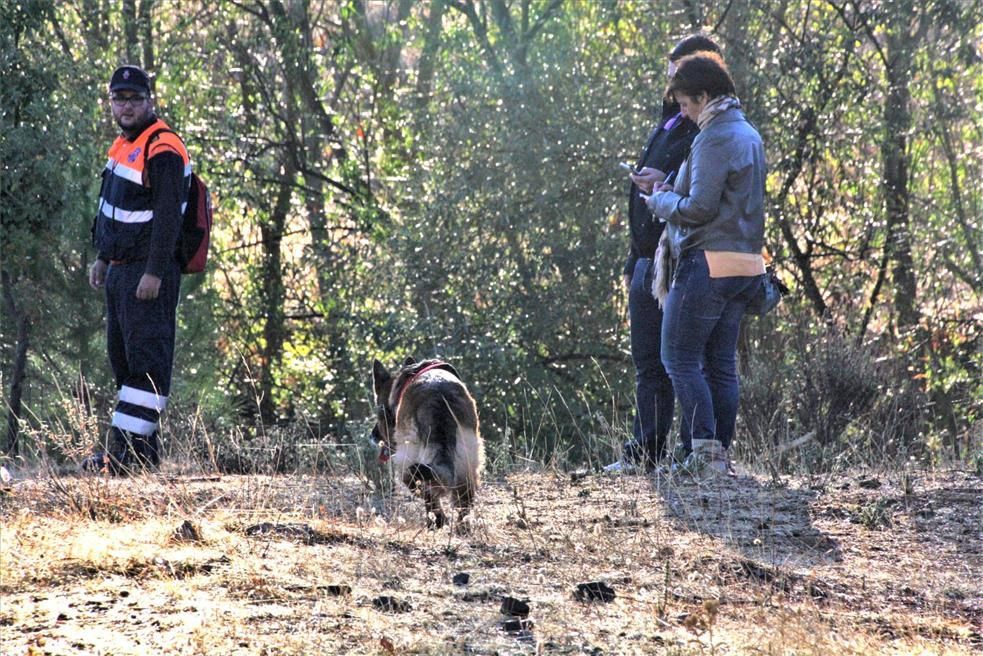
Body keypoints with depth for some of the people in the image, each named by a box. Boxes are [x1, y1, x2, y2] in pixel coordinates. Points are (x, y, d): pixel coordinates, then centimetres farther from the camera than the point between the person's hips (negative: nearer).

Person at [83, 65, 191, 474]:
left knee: (146, 359, -10)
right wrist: (102, 257, 25)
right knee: (122, 358, 13)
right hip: (120, 272, 11)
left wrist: (154, 272, -24)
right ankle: (138, 444, 18)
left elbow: (167, 217, -21)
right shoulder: (123, 146, 16)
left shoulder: (162, 150, -14)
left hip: (149, 275, -11)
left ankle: (133, 450, -13)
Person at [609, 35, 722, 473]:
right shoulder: (665, 128, 20)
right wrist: (634, 262, 24)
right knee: (648, 365, 11)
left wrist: (667, 185, -30)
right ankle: (644, 455, 15)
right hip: (650, 264, 9)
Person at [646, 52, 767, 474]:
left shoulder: (714, 139, -15)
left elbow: (699, 207, -20)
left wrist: (661, 201, -1)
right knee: (721, 363, 11)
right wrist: (673, 187, 16)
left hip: (709, 263, -10)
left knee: (680, 358, -5)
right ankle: (722, 453, 11)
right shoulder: (748, 135, 16)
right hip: (747, 263, 10)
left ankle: (705, 451, -12)